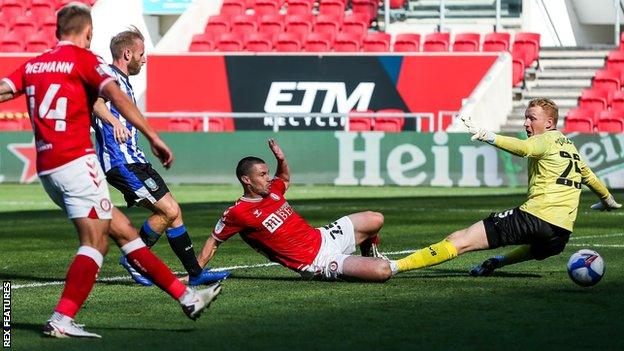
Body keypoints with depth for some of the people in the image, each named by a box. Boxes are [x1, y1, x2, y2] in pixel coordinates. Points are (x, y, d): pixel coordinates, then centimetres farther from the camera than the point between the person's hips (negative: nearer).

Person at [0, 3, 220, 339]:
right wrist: (153, 136, -19)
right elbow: (116, 96, -16)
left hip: (46, 168, 8)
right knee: (95, 242, -7)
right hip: (76, 161, -8)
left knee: (123, 231, 10)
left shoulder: (33, 65, 15)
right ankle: (60, 320, -17)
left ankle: (186, 297, 12)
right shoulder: (83, 59, -3)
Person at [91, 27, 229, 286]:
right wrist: (114, 122, -52)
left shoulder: (122, 81, 19)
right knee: (169, 211, -14)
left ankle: (195, 273, 10)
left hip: (134, 160, 11)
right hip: (122, 163, -11)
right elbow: (94, 99, -37)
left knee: (173, 211, 7)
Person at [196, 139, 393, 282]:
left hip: (324, 238, 8)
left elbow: (285, 178, 28)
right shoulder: (238, 213, -17)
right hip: (317, 262, -8)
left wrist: (281, 160, 6)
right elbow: (213, 242, -8)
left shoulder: (272, 191, 4)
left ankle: (369, 253, 35)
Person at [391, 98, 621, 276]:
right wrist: (608, 199, 62)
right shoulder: (569, 145, 25)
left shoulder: (546, 140, 1)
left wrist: (485, 136, -36)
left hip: (536, 216, -7)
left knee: (460, 240, -14)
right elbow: (587, 175, 43)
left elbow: (523, 148, -23)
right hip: (562, 233, 7)